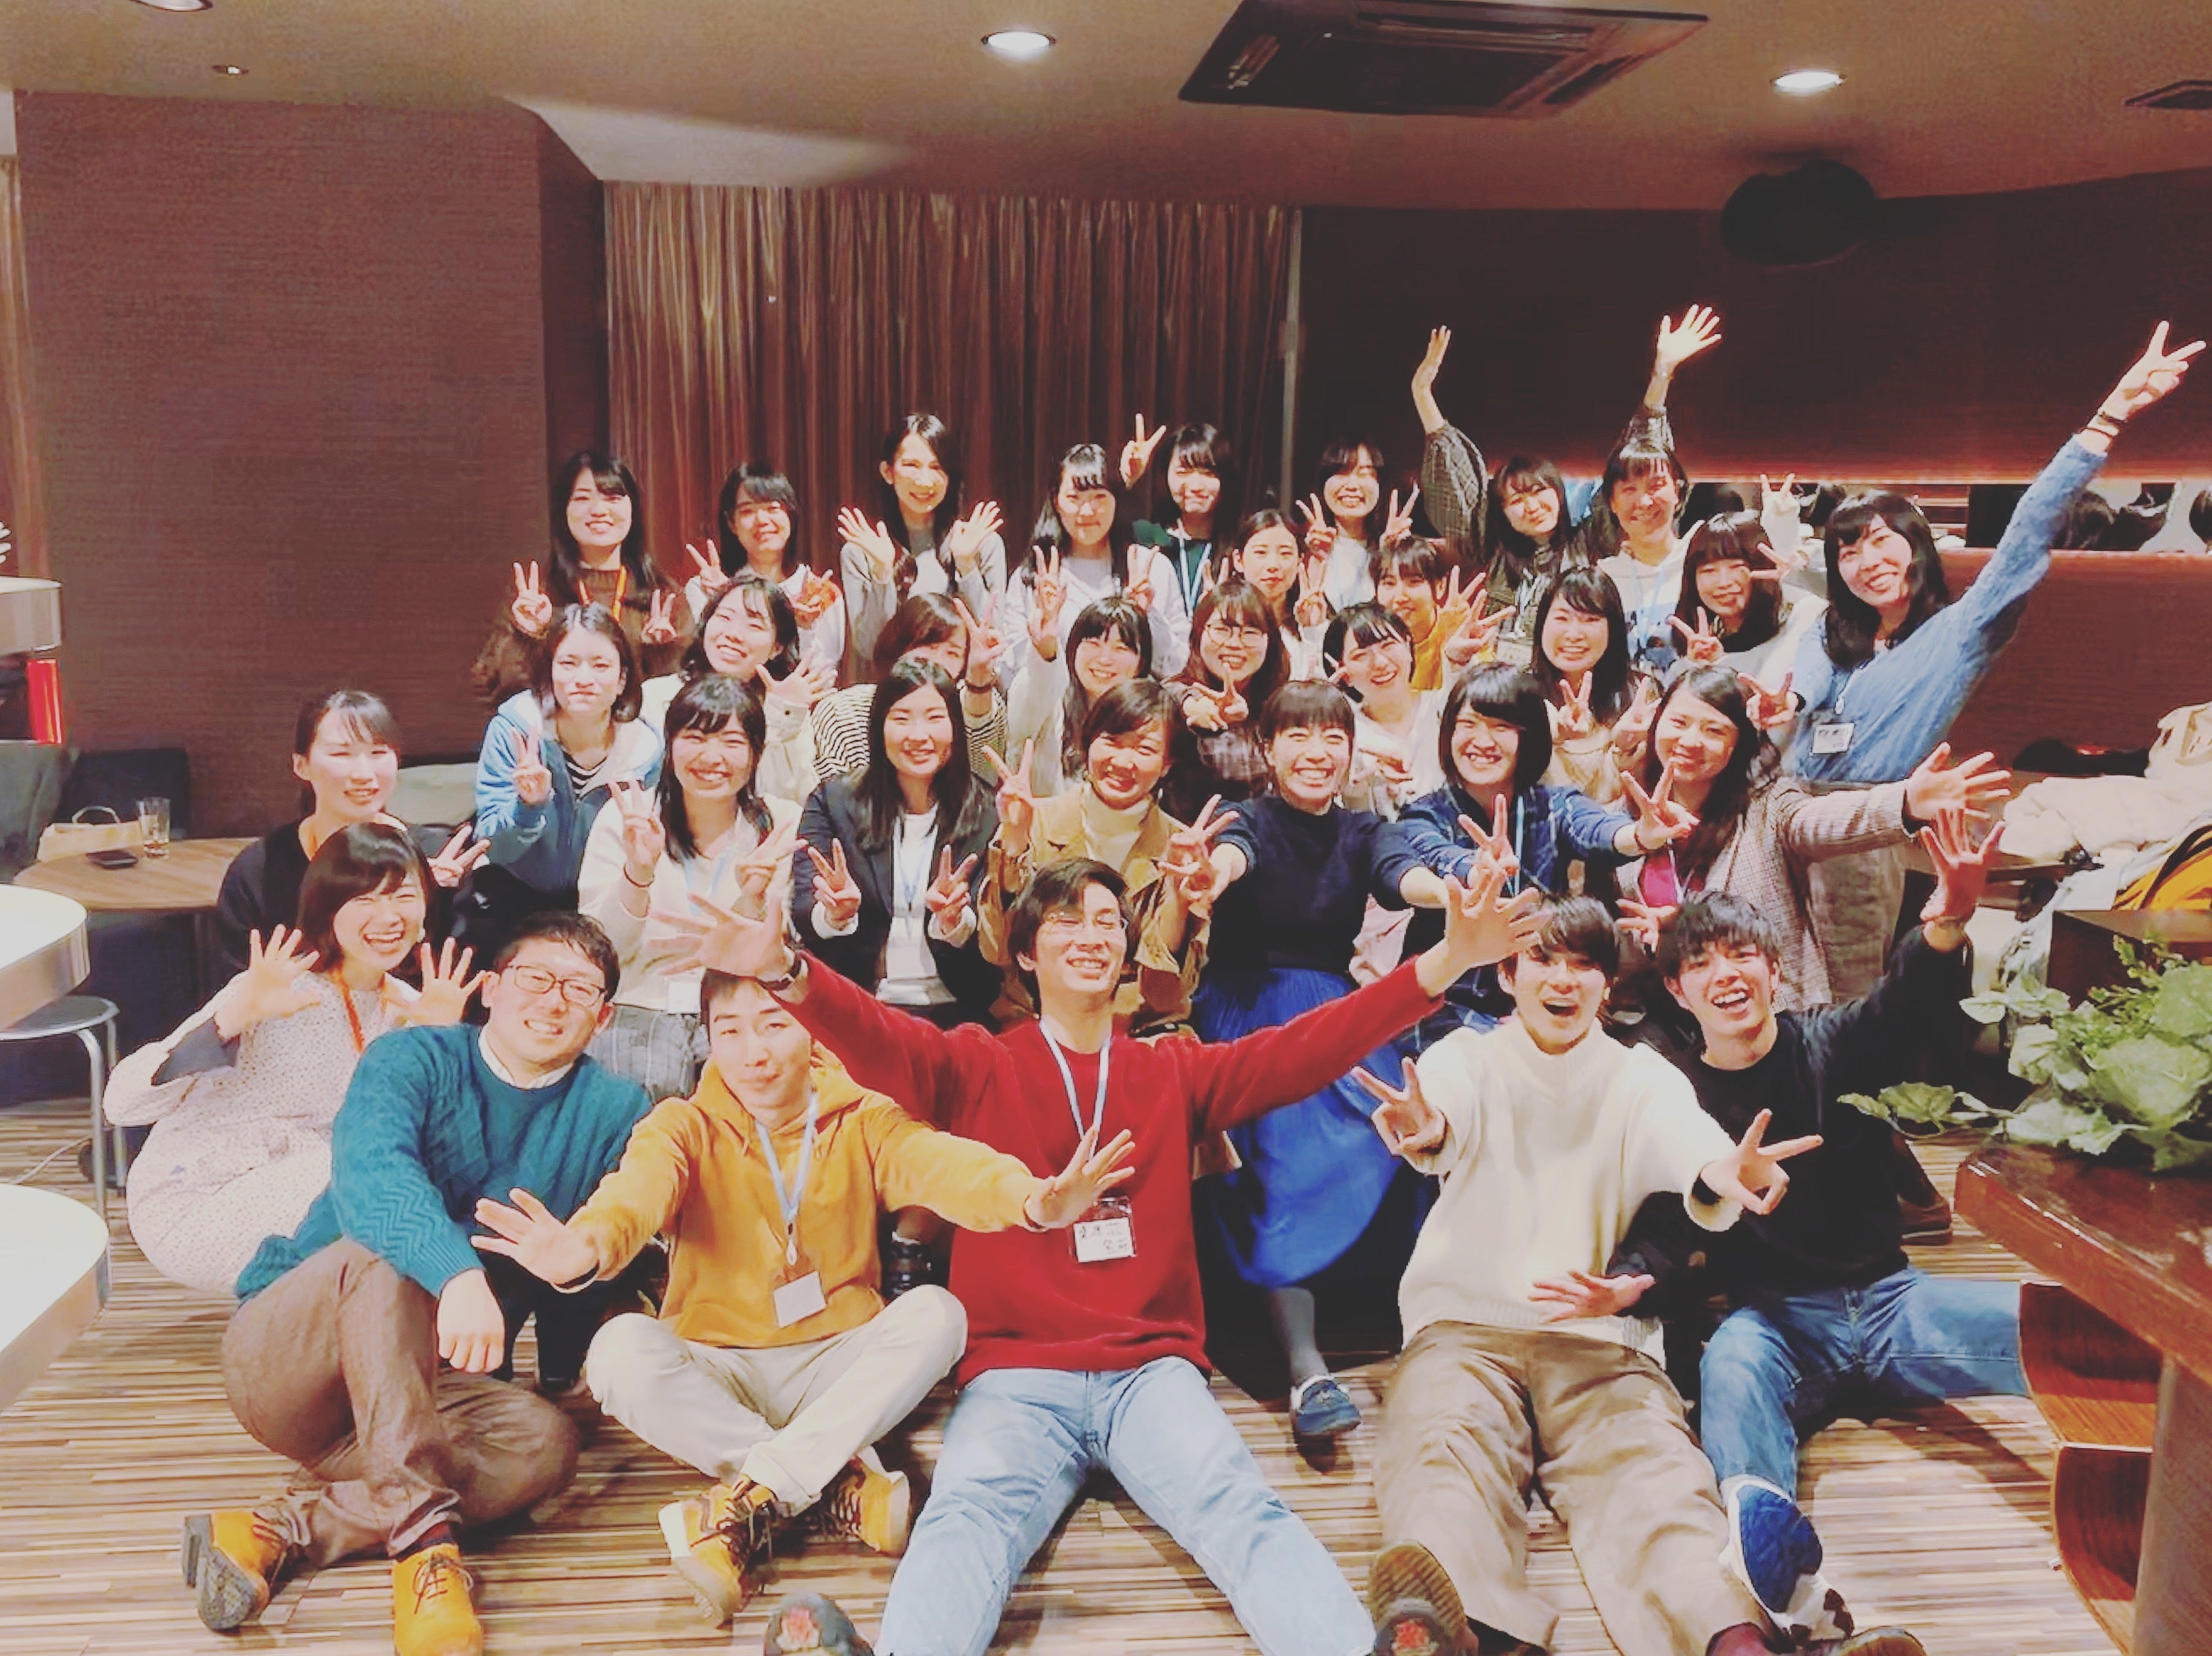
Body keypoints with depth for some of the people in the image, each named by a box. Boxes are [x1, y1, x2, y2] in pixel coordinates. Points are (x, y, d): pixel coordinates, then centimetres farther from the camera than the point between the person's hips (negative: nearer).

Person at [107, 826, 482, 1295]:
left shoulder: (405, 1008, 2)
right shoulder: (278, 990, -17)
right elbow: (121, 1103, -23)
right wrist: (233, 1019, -37)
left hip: (289, 1193, 6)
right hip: (188, 1208, -6)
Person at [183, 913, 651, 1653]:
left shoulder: (614, 1114, 1)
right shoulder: (412, 1060, -10)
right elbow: (371, 1174, -32)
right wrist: (458, 1272, -49)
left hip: (421, 1386, 3)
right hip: (281, 1357, -3)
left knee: (545, 1442, -26)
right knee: (385, 1251, -34)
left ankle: (279, 1532, -30)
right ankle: (424, 1544, -41)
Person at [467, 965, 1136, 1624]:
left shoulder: (864, 1121, -2)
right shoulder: (686, 1126, -3)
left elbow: (939, 1162, -25)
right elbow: (640, 1185, -28)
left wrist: (1031, 1199, -49)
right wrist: (587, 1246, -54)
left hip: (837, 1369, 1)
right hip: (716, 1378, 0)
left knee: (936, 1313, -25)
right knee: (622, 1349, -28)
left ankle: (750, 1501, -26)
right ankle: (841, 1484, -24)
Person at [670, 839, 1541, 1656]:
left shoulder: (1172, 1073, 17)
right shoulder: (980, 1068, 12)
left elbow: (1305, 1048, 7)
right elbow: (879, 1039, -6)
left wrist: (1443, 962, -5)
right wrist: (784, 971, -28)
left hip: (1152, 1368, 1)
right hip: (1015, 1374, -1)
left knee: (1239, 1505, -26)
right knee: (967, 1516, -29)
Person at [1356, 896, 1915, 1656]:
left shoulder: (1641, 1077, 13)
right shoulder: (1464, 1058, 11)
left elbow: (1685, 1138, -12)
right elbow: (1447, 1112, -15)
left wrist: (1721, 1177, -39)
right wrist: (1426, 1133, -43)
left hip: (1598, 1333, 1)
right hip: (1464, 1321, -1)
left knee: (1647, 1459, -29)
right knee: (1445, 1447, -32)